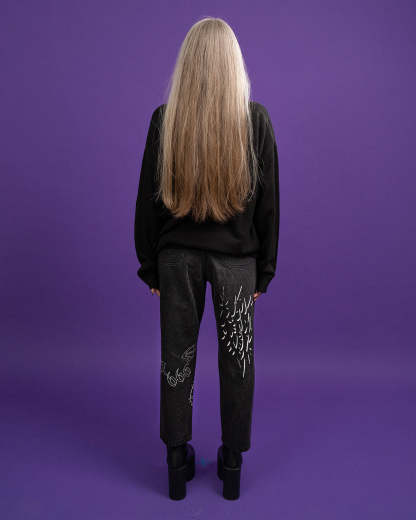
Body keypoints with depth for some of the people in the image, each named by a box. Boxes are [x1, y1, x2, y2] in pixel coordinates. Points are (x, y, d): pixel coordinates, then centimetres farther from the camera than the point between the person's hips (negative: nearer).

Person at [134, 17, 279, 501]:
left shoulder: (164, 118, -6)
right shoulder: (256, 118, -6)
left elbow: (148, 197, -3)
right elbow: (268, 199, -4)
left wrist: (149, 264, 7)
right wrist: (264, 268, 6)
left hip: (178, 255, 1)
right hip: (237, 257, 0)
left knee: (177, 357, 13)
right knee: (237, 358, 14)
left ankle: (178, 462, 30)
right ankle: (232, 464, 31)